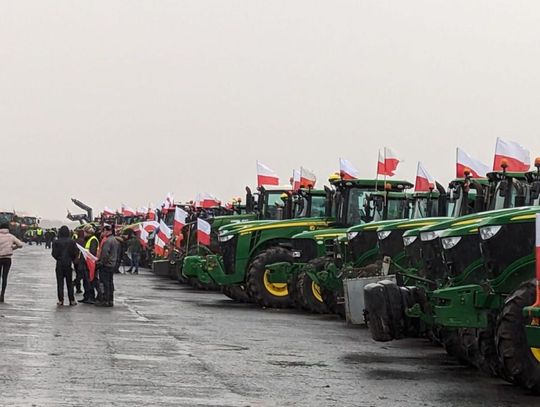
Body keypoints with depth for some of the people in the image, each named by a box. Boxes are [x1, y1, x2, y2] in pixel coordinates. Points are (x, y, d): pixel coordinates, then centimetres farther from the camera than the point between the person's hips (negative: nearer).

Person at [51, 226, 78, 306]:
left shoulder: (56, 242, -9)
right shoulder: (72, 242, -6)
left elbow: (54, 254, -8)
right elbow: (76, 253, -5)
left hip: (59, 264, -1)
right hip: (69, 263, 1)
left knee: (60, 282, 5)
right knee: (69, 283, 10)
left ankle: (60, 300, 0)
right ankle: (72, 300, 10)